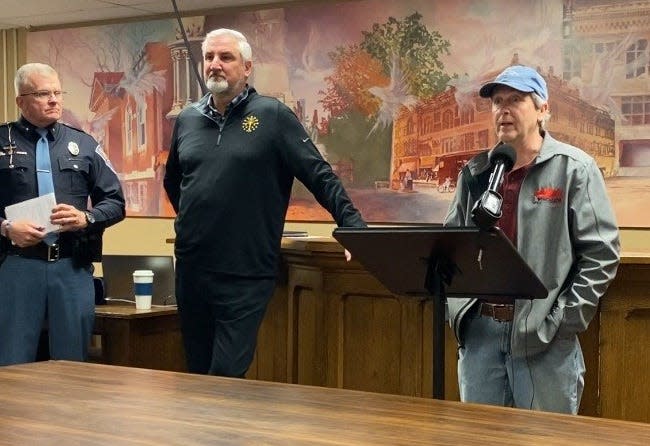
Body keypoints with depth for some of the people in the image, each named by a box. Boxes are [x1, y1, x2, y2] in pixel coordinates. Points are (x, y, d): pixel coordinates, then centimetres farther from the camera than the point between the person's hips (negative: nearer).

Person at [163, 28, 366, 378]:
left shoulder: (273, 116, -5)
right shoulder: (187, 120, 9)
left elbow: (320, 176, -7)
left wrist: (355, 230, -15)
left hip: (247, 275, -5)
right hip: (190, 270, 5)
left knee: (227, 379, -7)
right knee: (197, 376, 14)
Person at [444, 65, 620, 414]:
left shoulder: (573, 168, -3)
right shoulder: (475, 172, 12)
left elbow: (600, 253, -7)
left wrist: (563, 322, -11)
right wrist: (457, 308, 4)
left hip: (544, 336, -4)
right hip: (479, 330, 5)